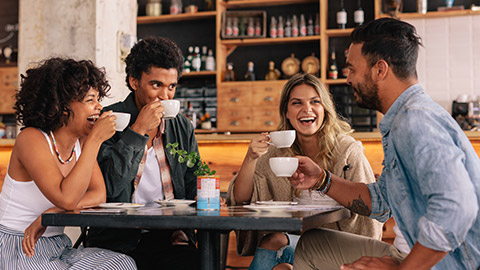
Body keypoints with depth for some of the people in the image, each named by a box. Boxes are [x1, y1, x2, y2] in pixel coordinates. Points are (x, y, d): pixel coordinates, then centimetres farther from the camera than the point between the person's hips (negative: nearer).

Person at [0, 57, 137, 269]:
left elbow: (99, 195, -5)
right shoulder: (31, 139, -16)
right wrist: (95, 139, -25)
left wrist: (49, 215, -20)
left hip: (57, 247, 7)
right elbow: (66, 198, -28)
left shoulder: (81, 142, 4)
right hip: (17, 250, -7)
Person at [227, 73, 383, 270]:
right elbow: (241, 198, -1)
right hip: (294, 235, 3)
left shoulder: (347, 149, -6)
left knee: (274, 243, -27)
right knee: (271, 241, -28)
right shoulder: (278, 151, 3)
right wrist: (251, 158, -16)